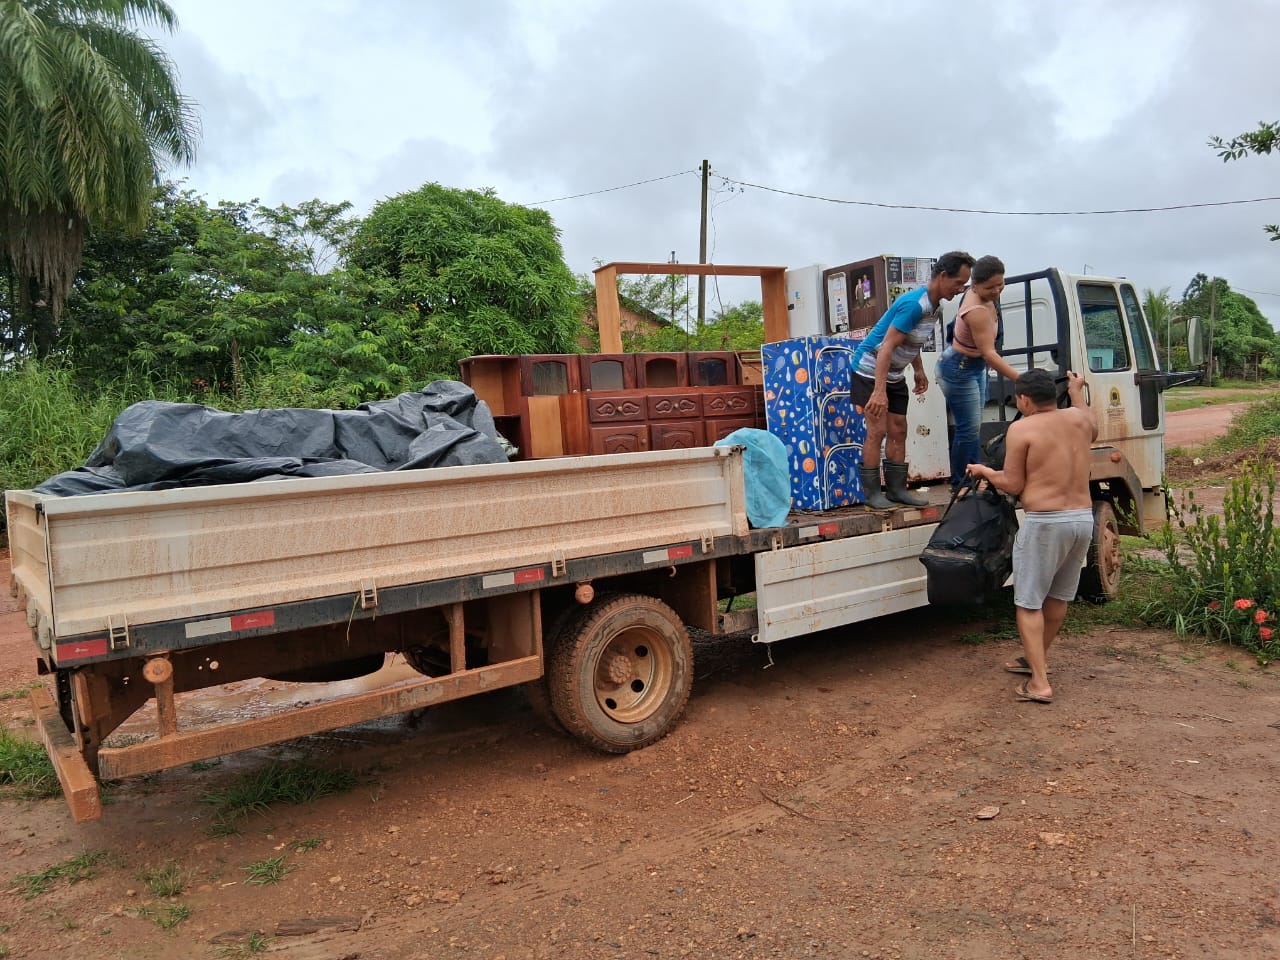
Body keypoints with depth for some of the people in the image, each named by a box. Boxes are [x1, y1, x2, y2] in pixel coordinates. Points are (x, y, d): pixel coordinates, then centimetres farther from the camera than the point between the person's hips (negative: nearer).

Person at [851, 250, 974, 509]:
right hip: (871, 370, -9)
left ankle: (897, 488, 13)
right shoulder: (914, 304, -26)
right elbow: (887, 347, -31)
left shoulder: (935, 305, 4)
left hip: (895, 375, 9)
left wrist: (919, 370, 17)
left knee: (898, 432, 7)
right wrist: (879, 391, -36)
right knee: (877, 431, -10)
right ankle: (871, 493, -2)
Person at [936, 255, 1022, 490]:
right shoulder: (977, 311, -33)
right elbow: (989, 354, -37)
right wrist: (1020, 380, -41)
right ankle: (959, 485, 5)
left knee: (973, 427, 14)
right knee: (968, 430, -6)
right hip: (959, 370, -10)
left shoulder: (978, 294, -5)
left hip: (975, 367, 10)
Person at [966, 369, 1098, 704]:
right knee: (1058, 596, 21)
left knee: (1028, 603, 1)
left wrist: (984, 471, 12)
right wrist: (1077, 392, 44)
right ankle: (1036, 659, 39)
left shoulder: (1021, 429, -9)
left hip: (1046, 522, -7)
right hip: (1084, 518, 7)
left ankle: (1039, 683, -3)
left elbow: (1013, 485, -6)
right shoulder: (1078, 418, 9)